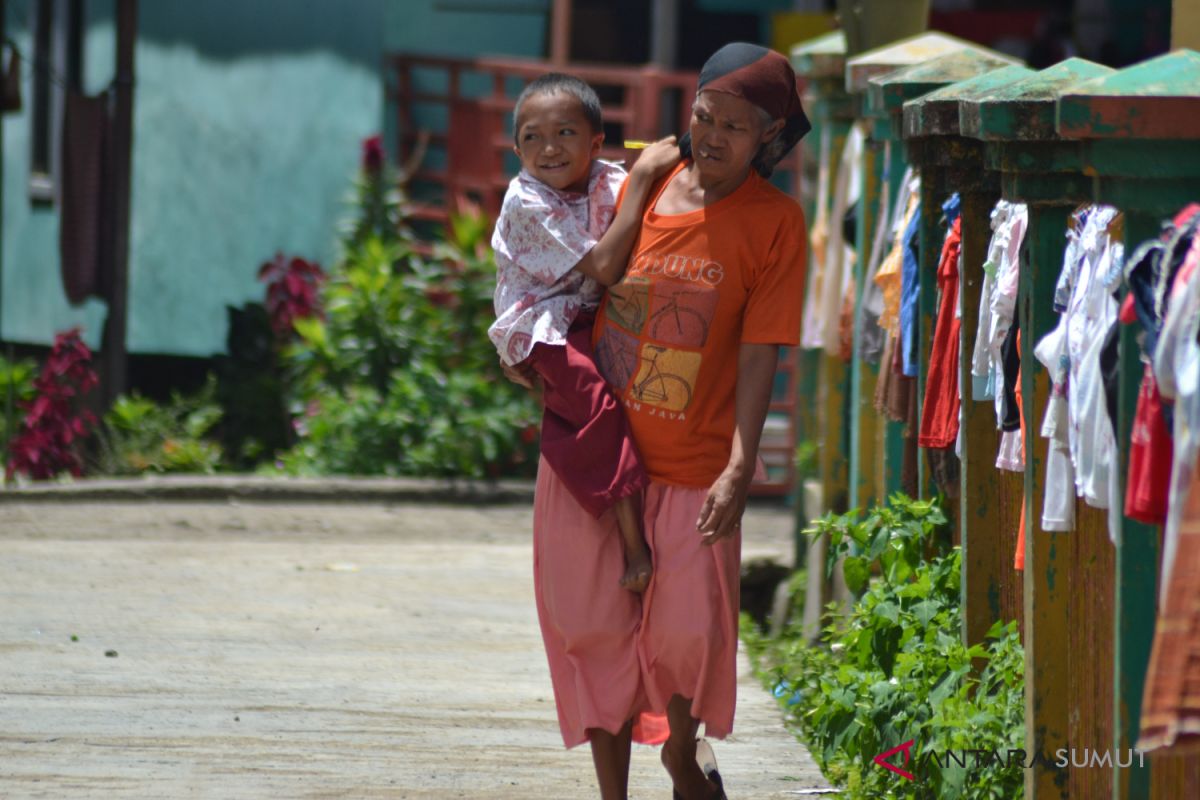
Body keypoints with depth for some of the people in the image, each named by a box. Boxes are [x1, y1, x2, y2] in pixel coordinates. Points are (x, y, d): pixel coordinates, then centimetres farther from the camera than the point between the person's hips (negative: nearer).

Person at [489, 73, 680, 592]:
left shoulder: (608, 182, 3)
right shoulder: (527, 204, -15)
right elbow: (605, 267, -23)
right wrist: (644, 175, -20)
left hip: (600, 317, 8)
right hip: (546, 329, -8)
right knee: (597, 401, -31)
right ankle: (633, 542, -32)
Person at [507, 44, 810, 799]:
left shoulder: (774, 221, -6)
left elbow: (759, 353, -10)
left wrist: (740, 467, -15)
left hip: (694, 465, -2)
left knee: (689, 631, -1)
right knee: (597, 629, 4)